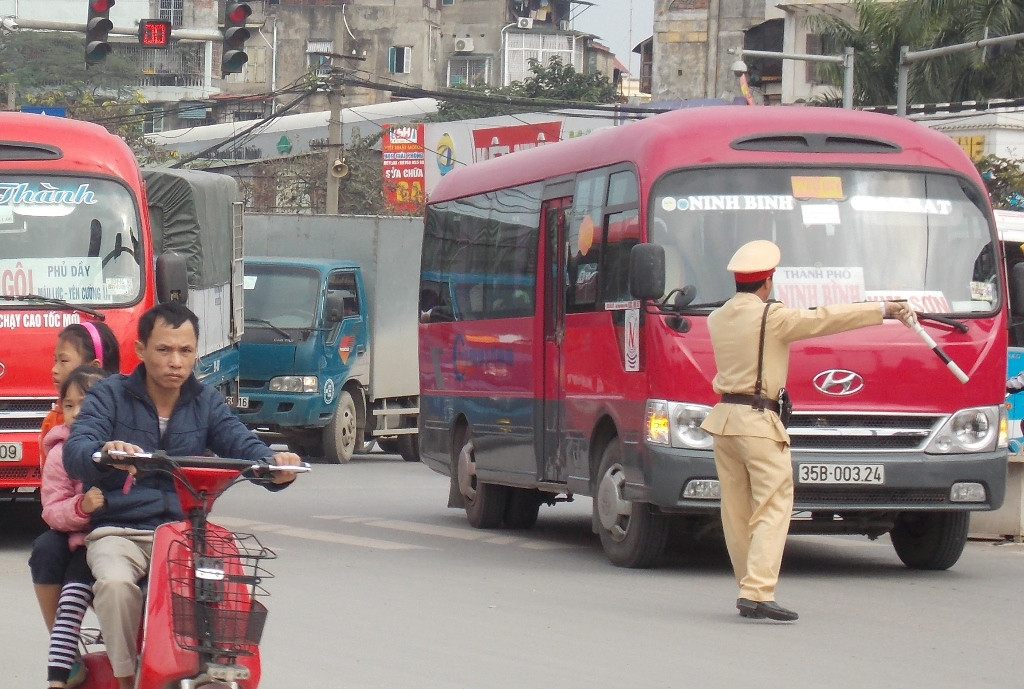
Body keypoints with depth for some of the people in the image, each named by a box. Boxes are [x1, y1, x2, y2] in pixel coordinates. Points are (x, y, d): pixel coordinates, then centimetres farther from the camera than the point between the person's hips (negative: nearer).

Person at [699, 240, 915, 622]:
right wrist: (883, 309, -2)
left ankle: (750, 591, 14)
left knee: (736, 510, 10)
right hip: (758, 421, -7)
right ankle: (757, 591, -19)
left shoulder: (717, 318, 9)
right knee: (773, 505, -8)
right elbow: (826, 319, -9)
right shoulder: (773, 318, -11)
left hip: (723, 418, 8)